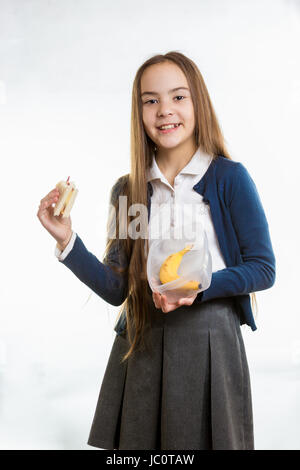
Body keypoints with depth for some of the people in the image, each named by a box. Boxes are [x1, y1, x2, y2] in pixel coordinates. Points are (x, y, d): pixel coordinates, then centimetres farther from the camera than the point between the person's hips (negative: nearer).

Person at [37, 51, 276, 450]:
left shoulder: (229, 178, -5)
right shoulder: (127, 190, 6)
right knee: (137, 444, 12)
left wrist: (200, 287, -19)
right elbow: (117, 288, 5)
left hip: (209, 339, -3)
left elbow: (263, 268, -5)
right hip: (141, 345, 3)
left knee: (205, 438, 8)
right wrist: (67, 241, -7)